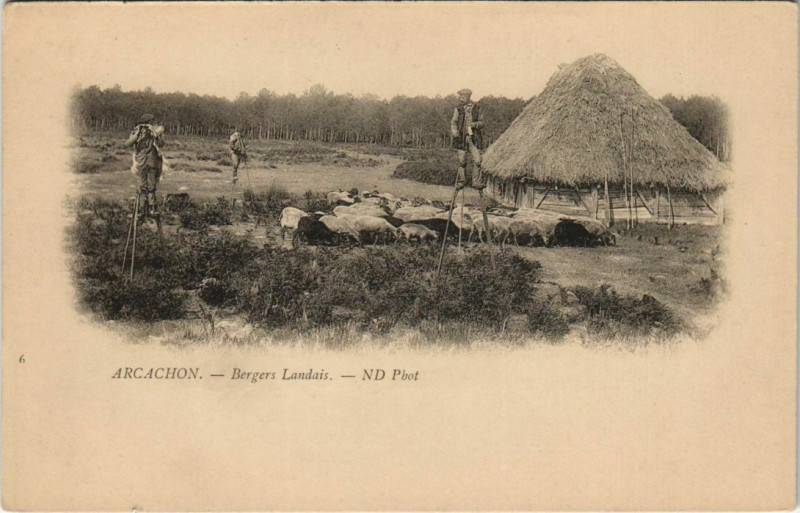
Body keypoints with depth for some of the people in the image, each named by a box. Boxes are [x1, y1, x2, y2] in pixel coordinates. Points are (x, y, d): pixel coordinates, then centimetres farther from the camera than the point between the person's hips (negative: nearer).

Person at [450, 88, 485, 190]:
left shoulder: (477, 109, 5)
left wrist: (474, 124, -13)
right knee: (462, 162, 3)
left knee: (477, 161, -7)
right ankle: (461, 182, 14)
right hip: (462, 138, 1)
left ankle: (477, 183, 1)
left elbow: (481, 122, 8)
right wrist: (454, 132, -11)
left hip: (474, 139, 0)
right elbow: (453, 123, 7)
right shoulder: (458, 109, 6)